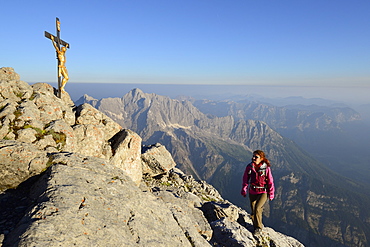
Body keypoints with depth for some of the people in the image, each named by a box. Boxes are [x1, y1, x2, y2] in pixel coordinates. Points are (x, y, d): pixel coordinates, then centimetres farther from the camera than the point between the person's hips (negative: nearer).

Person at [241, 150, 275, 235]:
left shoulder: (266, 168, -14)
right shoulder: (249, 167, -6)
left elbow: (270, 181, -4)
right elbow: (245, 179, 6)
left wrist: (271, 194, 1)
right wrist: (244, 190, 6)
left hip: (263, 192, -4)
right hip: (252, 192, 4)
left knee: (257, 209, -20)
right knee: (253, 211, 12)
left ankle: (259, 228, 1)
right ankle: (256, 226, 37)